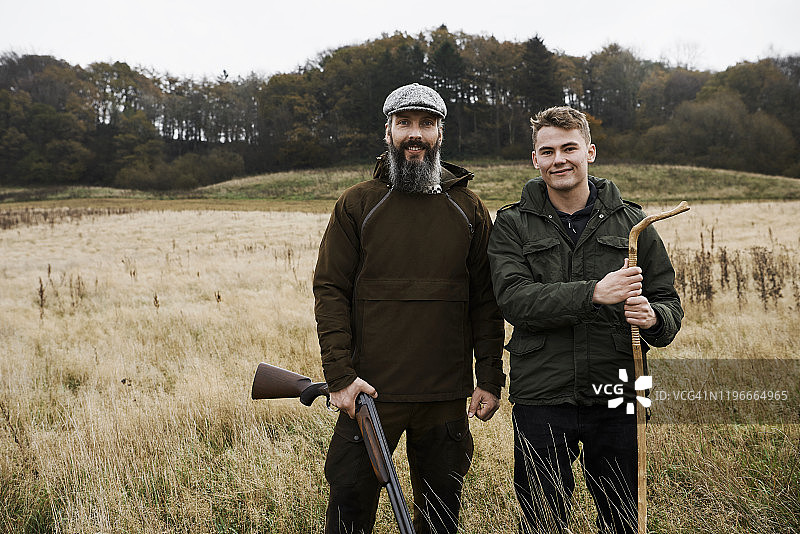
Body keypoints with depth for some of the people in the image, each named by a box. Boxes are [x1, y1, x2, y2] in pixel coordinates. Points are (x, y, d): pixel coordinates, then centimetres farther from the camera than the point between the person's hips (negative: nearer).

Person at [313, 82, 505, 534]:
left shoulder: (470, 209, 8)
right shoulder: (357, 205, 3)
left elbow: (486, 301, 8)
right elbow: (330, 291, -1)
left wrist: (490, 379, 4)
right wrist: (340, 375, -11)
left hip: (447, 395, 2)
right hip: (370, 392, -1)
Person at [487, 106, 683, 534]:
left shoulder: (631, 222, 8)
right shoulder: (513, 225, 2)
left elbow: (669, 302, 9)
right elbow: (515, 299, -12)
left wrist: (653, 318, -15)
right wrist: (595, 293, -23)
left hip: (618, 400, 2)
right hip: (541, 400, -1)